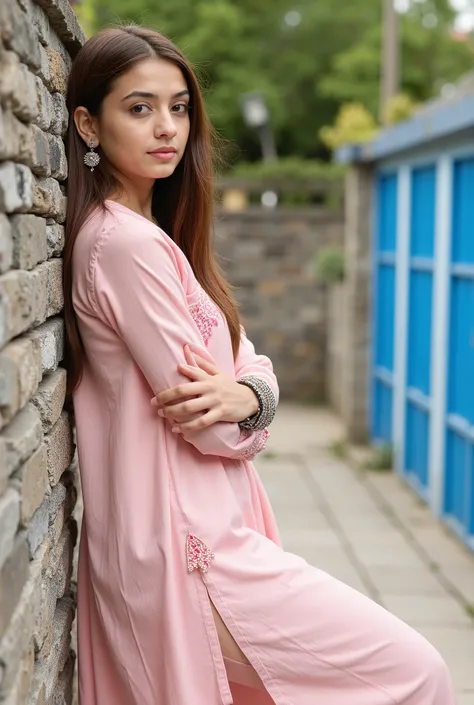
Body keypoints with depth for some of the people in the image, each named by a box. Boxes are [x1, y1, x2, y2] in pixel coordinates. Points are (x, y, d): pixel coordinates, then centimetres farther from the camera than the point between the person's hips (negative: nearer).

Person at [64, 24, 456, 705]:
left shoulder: (158, 235, 13)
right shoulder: (125, 242, -18)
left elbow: (252, 366, 8)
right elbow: (212, 430, -18)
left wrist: (247, 396, -14)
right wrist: (236, 405, 3)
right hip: (185, 547, -9)